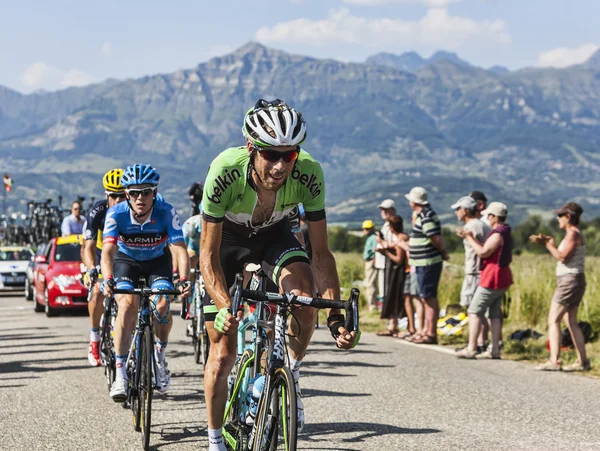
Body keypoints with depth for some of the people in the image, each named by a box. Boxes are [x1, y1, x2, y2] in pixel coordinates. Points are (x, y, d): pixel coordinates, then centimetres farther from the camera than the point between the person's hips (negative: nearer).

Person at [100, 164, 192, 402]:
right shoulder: (116, 213, -27)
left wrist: (184, 280, -51)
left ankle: (160, 355, 6)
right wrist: (107, 280, -54)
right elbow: (107, 251, -36)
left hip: (157, 261, 0)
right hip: (126, 260, 0)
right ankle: (120, 374, -25)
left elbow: (180, 250, -34)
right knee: (127, 304, -26)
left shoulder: (166, 212, -28)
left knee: (162, 305, -24)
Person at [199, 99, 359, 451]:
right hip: (227, 239, -1)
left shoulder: (309, 174, -31)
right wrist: (224, 306, -43)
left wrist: (336, 316, -33)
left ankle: (291, 376, -7)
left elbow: (321, 253, -23)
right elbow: (208, 254, -28)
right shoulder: (225, 172, -36)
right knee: (223, 355, -4)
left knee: (304, 292, -33)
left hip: (275, 235, 1)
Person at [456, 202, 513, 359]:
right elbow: (488, 251, 16)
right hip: (501, 278, 10)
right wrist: (471, 238, 11)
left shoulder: (498, 234, -16)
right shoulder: (504, 233, 16)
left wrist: (469, 238, -10)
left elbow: (483, 252, -20)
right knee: (494, 314, 10)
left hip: (492, 279, -10)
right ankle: (495, 350, 8)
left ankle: (471, 349, -9)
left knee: (474, 311, -7)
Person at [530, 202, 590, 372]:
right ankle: (582, 361, 14)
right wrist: (551, 244, 8)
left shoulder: (573, 234, -13)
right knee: (571, 322, 13)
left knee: (553, 320, -11)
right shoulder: (574, 234, 17)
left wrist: (548, 244, -14)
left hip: (569, 281, -10)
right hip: (572, 281, 10)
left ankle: (554, 361, -17)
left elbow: (563, 257, -23)